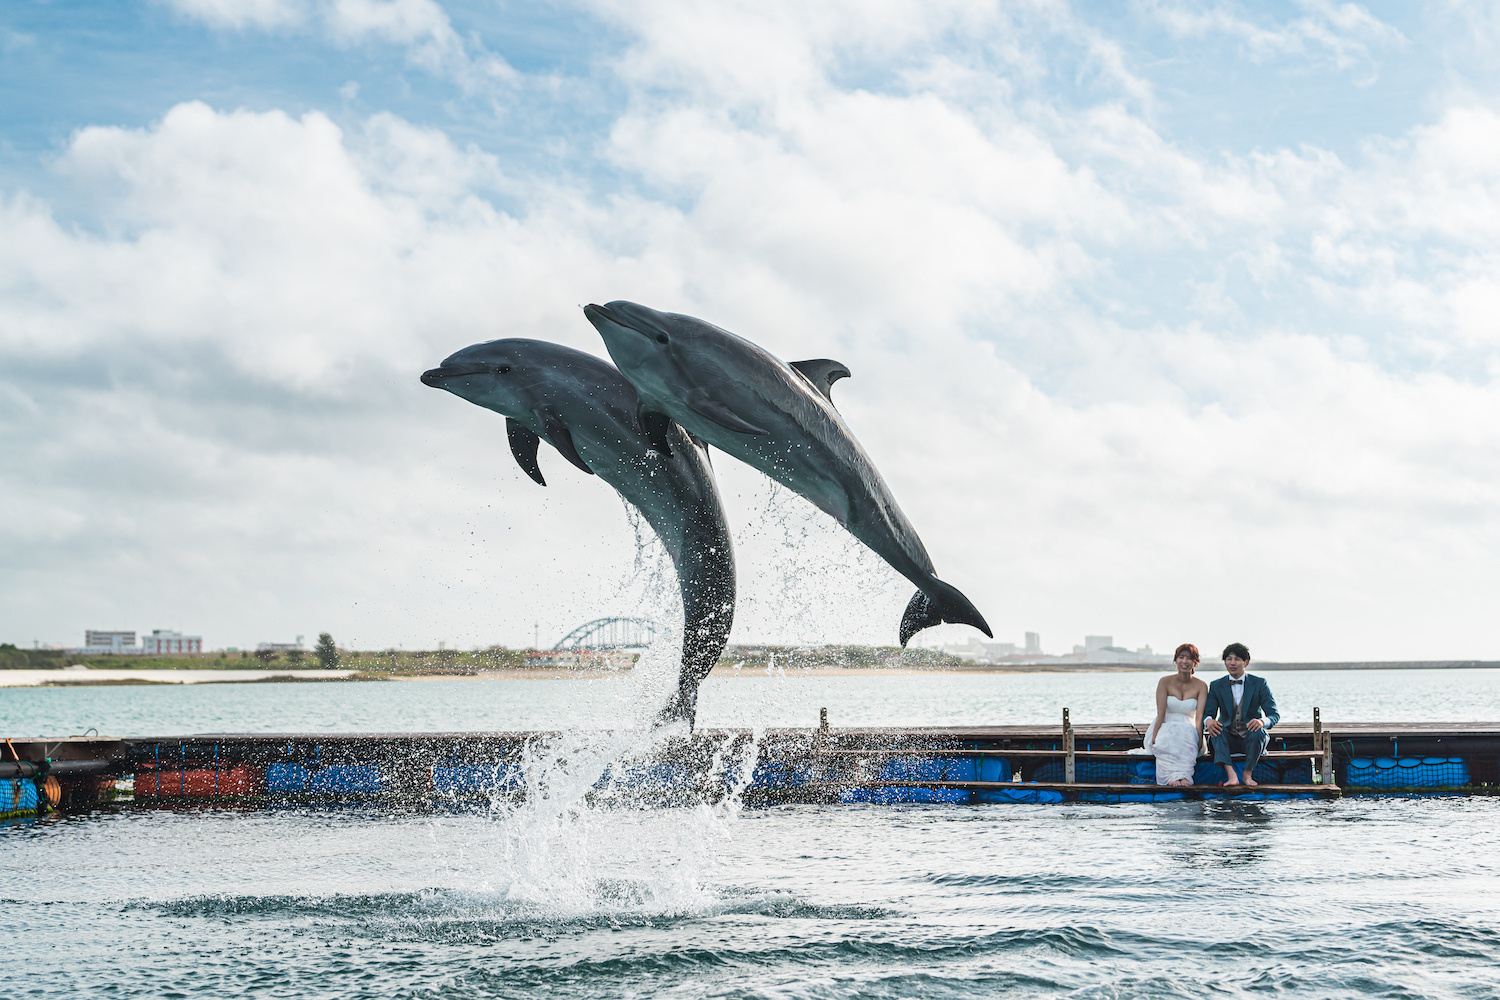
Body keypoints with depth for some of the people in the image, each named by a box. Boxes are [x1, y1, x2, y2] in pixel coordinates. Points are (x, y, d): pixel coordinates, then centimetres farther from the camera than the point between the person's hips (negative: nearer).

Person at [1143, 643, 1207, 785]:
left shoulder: (1201, 686, 2)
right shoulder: (1165, 682, -1)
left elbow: (1199, 717, -9)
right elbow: (1160, 714, -8)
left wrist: (1199, 740, -24)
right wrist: (1154, 738, -21)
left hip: (1188, 730, 1)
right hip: (1165, 729, -1)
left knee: (1188, 733, -37)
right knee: (1171, 736, -37)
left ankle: (1183, 776, -48)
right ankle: (1174, 777, -49)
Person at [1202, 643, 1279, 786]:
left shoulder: (1260, 684, 0)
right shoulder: (1216, 686, 5)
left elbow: (1274, 715, -7)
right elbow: (1208, 713, -1)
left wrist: (1262, 721, -32)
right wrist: (1208, 721, -29)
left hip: (1252, 738, -1)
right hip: (1228, 741, 1)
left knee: (1258, 731, -35)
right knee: (1216, 728, -31)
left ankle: (1247, 774, -21)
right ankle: (1231, 774, -46)